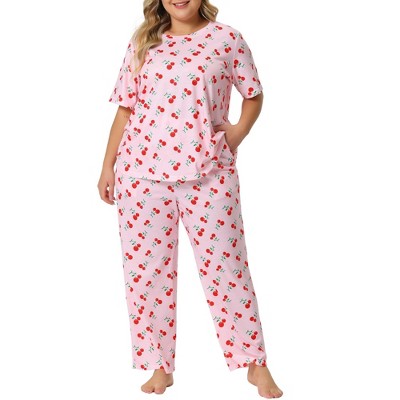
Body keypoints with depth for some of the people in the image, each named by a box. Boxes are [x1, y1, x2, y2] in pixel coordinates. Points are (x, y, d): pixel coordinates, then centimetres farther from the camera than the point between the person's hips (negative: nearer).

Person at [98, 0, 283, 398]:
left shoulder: (227, 39, 5)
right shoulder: (143, 43, 9)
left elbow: (253, 95, 14)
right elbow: (125, 108, 11)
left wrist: (237, 133, -3)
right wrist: (108, 166, 8)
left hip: (209, 171, -2)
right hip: (142, 171, 2)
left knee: (226, 264, 1)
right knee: (147, 268, 5)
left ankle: (256, 365, 13)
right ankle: (159, 366, 19)